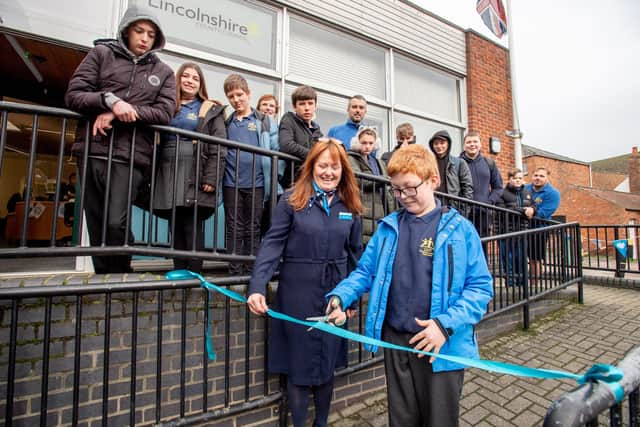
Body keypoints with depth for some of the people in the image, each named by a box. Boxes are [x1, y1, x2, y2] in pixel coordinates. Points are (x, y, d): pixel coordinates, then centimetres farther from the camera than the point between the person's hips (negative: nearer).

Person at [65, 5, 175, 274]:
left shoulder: (163, 72, 15)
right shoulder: (102, 53, 15)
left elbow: (164, 113, 1)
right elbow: (73, 95, 6)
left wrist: (119, 113, -9)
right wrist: (110, 101, -13)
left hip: (131, 156, -2)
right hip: (92, 151, 2)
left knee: (116, 223, -13)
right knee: (96, 226, 4)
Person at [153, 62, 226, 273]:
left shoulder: (210, 110, 8)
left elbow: (219, 147, -2)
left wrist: (211, 178, -13)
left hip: (195, 176, -4)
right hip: (169, 174, 4)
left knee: (193, 228, -5)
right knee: (176, 230, 6)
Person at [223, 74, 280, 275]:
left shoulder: (265, 122, 6)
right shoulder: (226, 123, 13)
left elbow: (276, 153, 2)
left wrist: (274, 183, -4)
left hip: (257, 184, -2)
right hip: (231, 184, 2)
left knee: (252, 230, 6)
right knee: (234, 230, 6)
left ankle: (250, 272, 16)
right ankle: (235, 273, 14)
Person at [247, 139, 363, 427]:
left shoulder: (350, 206, 4)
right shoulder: (292, 199, -6)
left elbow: (355, 252, 9)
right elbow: (272, 244, -11)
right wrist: (257, 287, -21)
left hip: (335, 293, 3)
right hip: (298, 292, -3)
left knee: (327, 362, 18)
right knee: (299, 362, 12)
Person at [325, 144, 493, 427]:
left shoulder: (459, 229, -8)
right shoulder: (388, 227, 1)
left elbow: (480, 286, -8)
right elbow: (365, 271, 5)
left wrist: (447, 324, -20)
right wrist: (339, 297, -11)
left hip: (442, 345, -2)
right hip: (395, 341, 3)